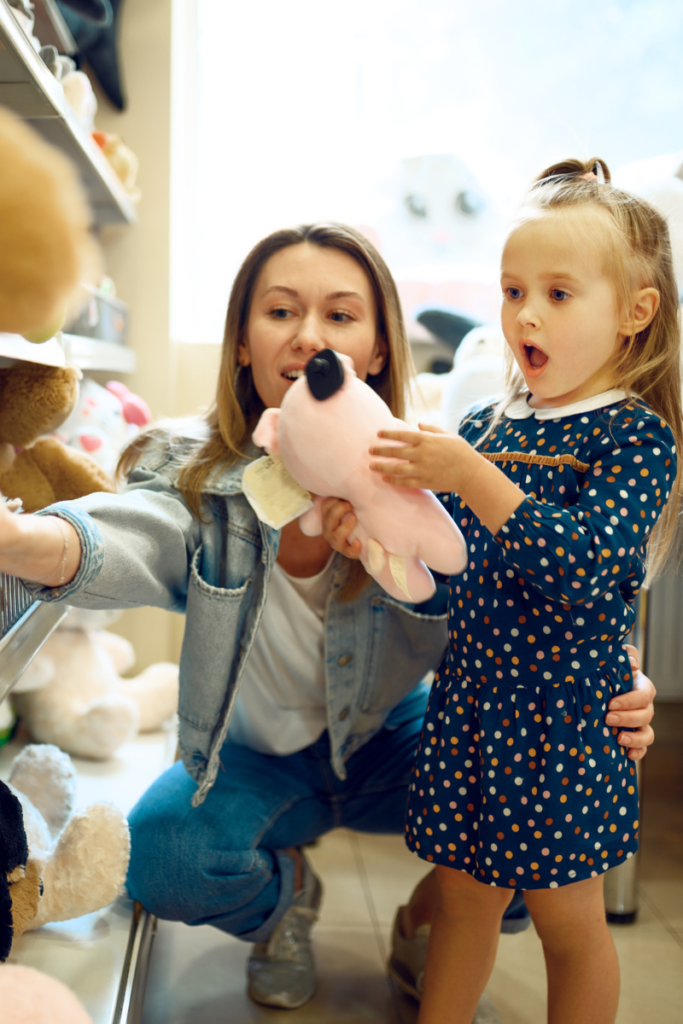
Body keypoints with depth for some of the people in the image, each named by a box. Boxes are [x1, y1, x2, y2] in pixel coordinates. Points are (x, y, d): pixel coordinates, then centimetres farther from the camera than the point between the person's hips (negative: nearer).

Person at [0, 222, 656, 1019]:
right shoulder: (197, 472, -20)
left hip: (391, 744, 1)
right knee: (160, 853, -29)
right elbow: (131, 540, -44)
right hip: (252, 763, 0)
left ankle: (427, 920, 12)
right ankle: (286, 890, 10)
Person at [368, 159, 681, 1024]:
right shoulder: (485, 424, 5)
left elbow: (585, 562, -26)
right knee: (463, 889, 19)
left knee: (567, 918, 13)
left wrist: (473, 478, -31)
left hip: (564, 720, -5)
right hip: (470, 695, 5)